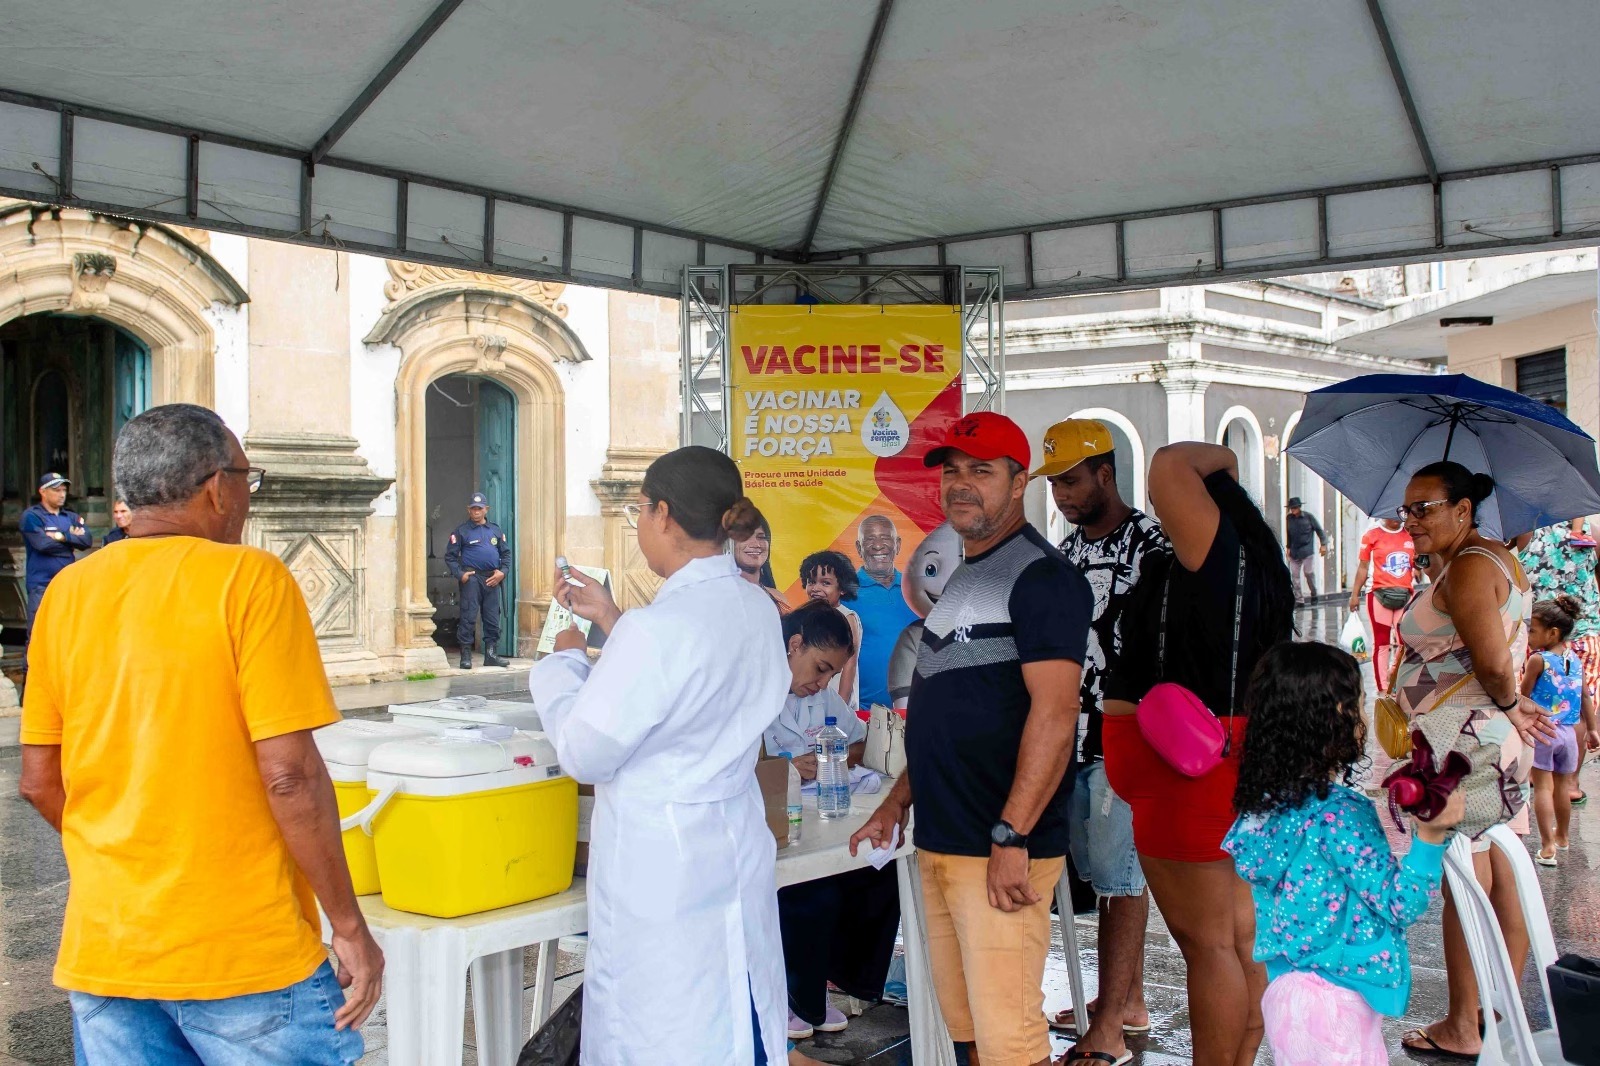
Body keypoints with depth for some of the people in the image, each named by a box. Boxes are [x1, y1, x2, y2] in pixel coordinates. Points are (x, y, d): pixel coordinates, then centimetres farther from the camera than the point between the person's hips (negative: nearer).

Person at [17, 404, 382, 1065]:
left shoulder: (68, 591, 4)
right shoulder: (249, 578, -13)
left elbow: (39, 782, 7)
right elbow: (290, 775, -17)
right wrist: (350, 927, -9)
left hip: (103, 948, 5)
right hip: (244, 954, -5)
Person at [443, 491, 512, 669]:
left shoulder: (496, 530, 16)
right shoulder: (461, 531, 4)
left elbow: (506, 553, 17)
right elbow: (450, 556, 1)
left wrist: (503, 571, 1)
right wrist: (459, 574, -11)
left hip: (492, 579, 4)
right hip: (471, 578, -4)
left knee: (493, 619, 6)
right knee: (468, 617, -7)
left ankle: (490, 654, 14)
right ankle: (466, 655, -2)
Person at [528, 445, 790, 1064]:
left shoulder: (658, 627, -24)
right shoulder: (758, 608, 1)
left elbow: (584, 754, -16)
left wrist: (564, 659, -1)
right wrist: (611, 620, 16)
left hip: (660, 861, -8)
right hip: (735, 845, 8)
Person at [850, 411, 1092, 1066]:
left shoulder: (1041, 576, -10)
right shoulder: (963, 577, 19)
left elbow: (1054, 714, -20)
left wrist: (1011, 838, -23)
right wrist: (898, 803, 19)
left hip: (1000, 852, -9)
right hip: (940, 843, 9)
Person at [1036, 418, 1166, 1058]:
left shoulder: (1150, 543, -11)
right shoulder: (1067, 551, 13)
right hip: (1076, 739, 7)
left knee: (1120, 879, -2)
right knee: (1106, 876, 14)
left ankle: (1107, 1030, 4)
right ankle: (1129, 1002, 27)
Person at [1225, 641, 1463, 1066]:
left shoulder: (1266, 803, 1)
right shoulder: (1341, 813, -21)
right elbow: (1400, 906, -14)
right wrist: (1429, 835, -17)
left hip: (1287, 989, 9)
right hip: (1333, 1000, -9)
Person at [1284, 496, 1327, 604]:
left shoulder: (1309, 517, -4)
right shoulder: (1289, 518, 7)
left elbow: (1319, 530, 2)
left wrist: (1323, 544, -3)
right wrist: (1288, 547, 19)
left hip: (1307, 550, -4)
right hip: (1294, 552, 4)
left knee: (1308, 572, -6)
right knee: (1295, 575, 1)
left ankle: (1313, 594, 17)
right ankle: (1298, 599, 6)